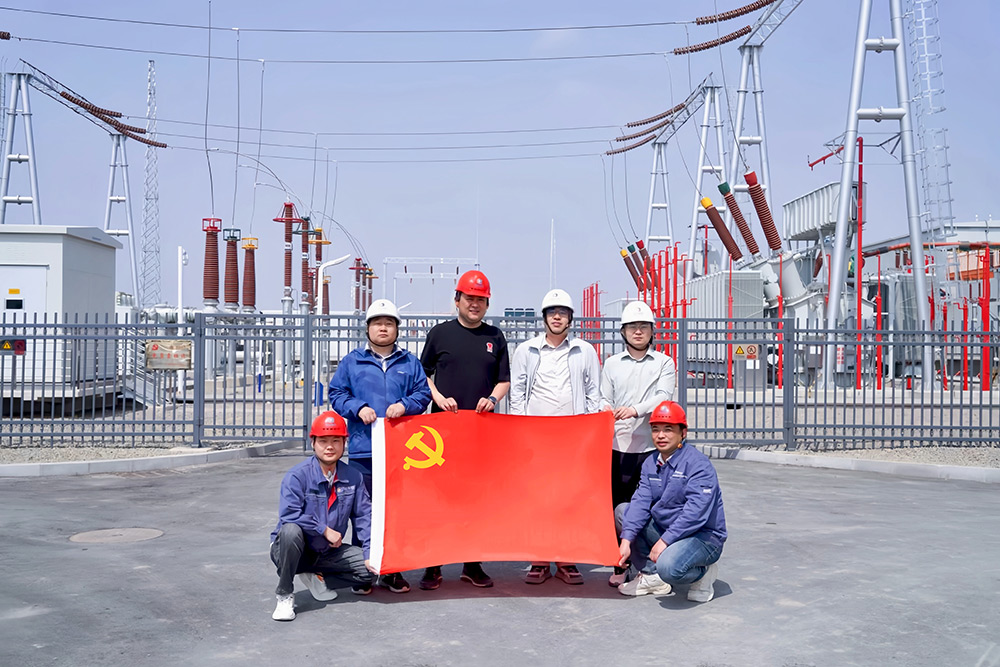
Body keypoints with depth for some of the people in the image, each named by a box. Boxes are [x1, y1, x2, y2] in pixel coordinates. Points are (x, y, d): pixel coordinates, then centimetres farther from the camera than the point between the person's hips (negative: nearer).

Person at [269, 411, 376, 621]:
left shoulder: (352, 477, -2)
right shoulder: (297, 475, -16)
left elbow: (364, 515, 0)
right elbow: (288, 514, -27)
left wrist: (370, 553, -10)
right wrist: (325, 530, -24)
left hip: (328, 552, 4)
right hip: (291, 550, -4)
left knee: (372, 568, -12)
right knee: (291, 530, -38)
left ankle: (315, 576, 7)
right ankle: (284, 596, -19)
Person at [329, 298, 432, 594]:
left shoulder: (410, 363, 11)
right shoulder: (352, 361, 8)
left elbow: (424, 393, 9)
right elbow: (337, 393, 7)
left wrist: (405, 405, -9)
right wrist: (358, 408, -9)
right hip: (363, 450, -1)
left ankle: (393, 571, 15)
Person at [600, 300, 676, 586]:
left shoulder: (664, 363, 7)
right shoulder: (612, 364, 13)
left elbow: (664, 397, -7)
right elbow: (604, 399, 10)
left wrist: (635, 409, -24)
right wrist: (606, 410, -14)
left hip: (652, 445, -1)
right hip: (619, 445, 1)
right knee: (619, 506, 2)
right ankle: (620, 565, 11)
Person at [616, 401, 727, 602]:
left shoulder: (698, 464, -18)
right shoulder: (650, 463, 6)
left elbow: (695, 512, -26)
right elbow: (641, 502, -4)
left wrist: (664, 541, -28)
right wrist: (626, 539, -17)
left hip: (704, 536, -8)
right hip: (664, 529, 8)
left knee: (668, 566, -35)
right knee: (622, 511, -2)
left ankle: (703, 572, 2)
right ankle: (651, 576, 2)